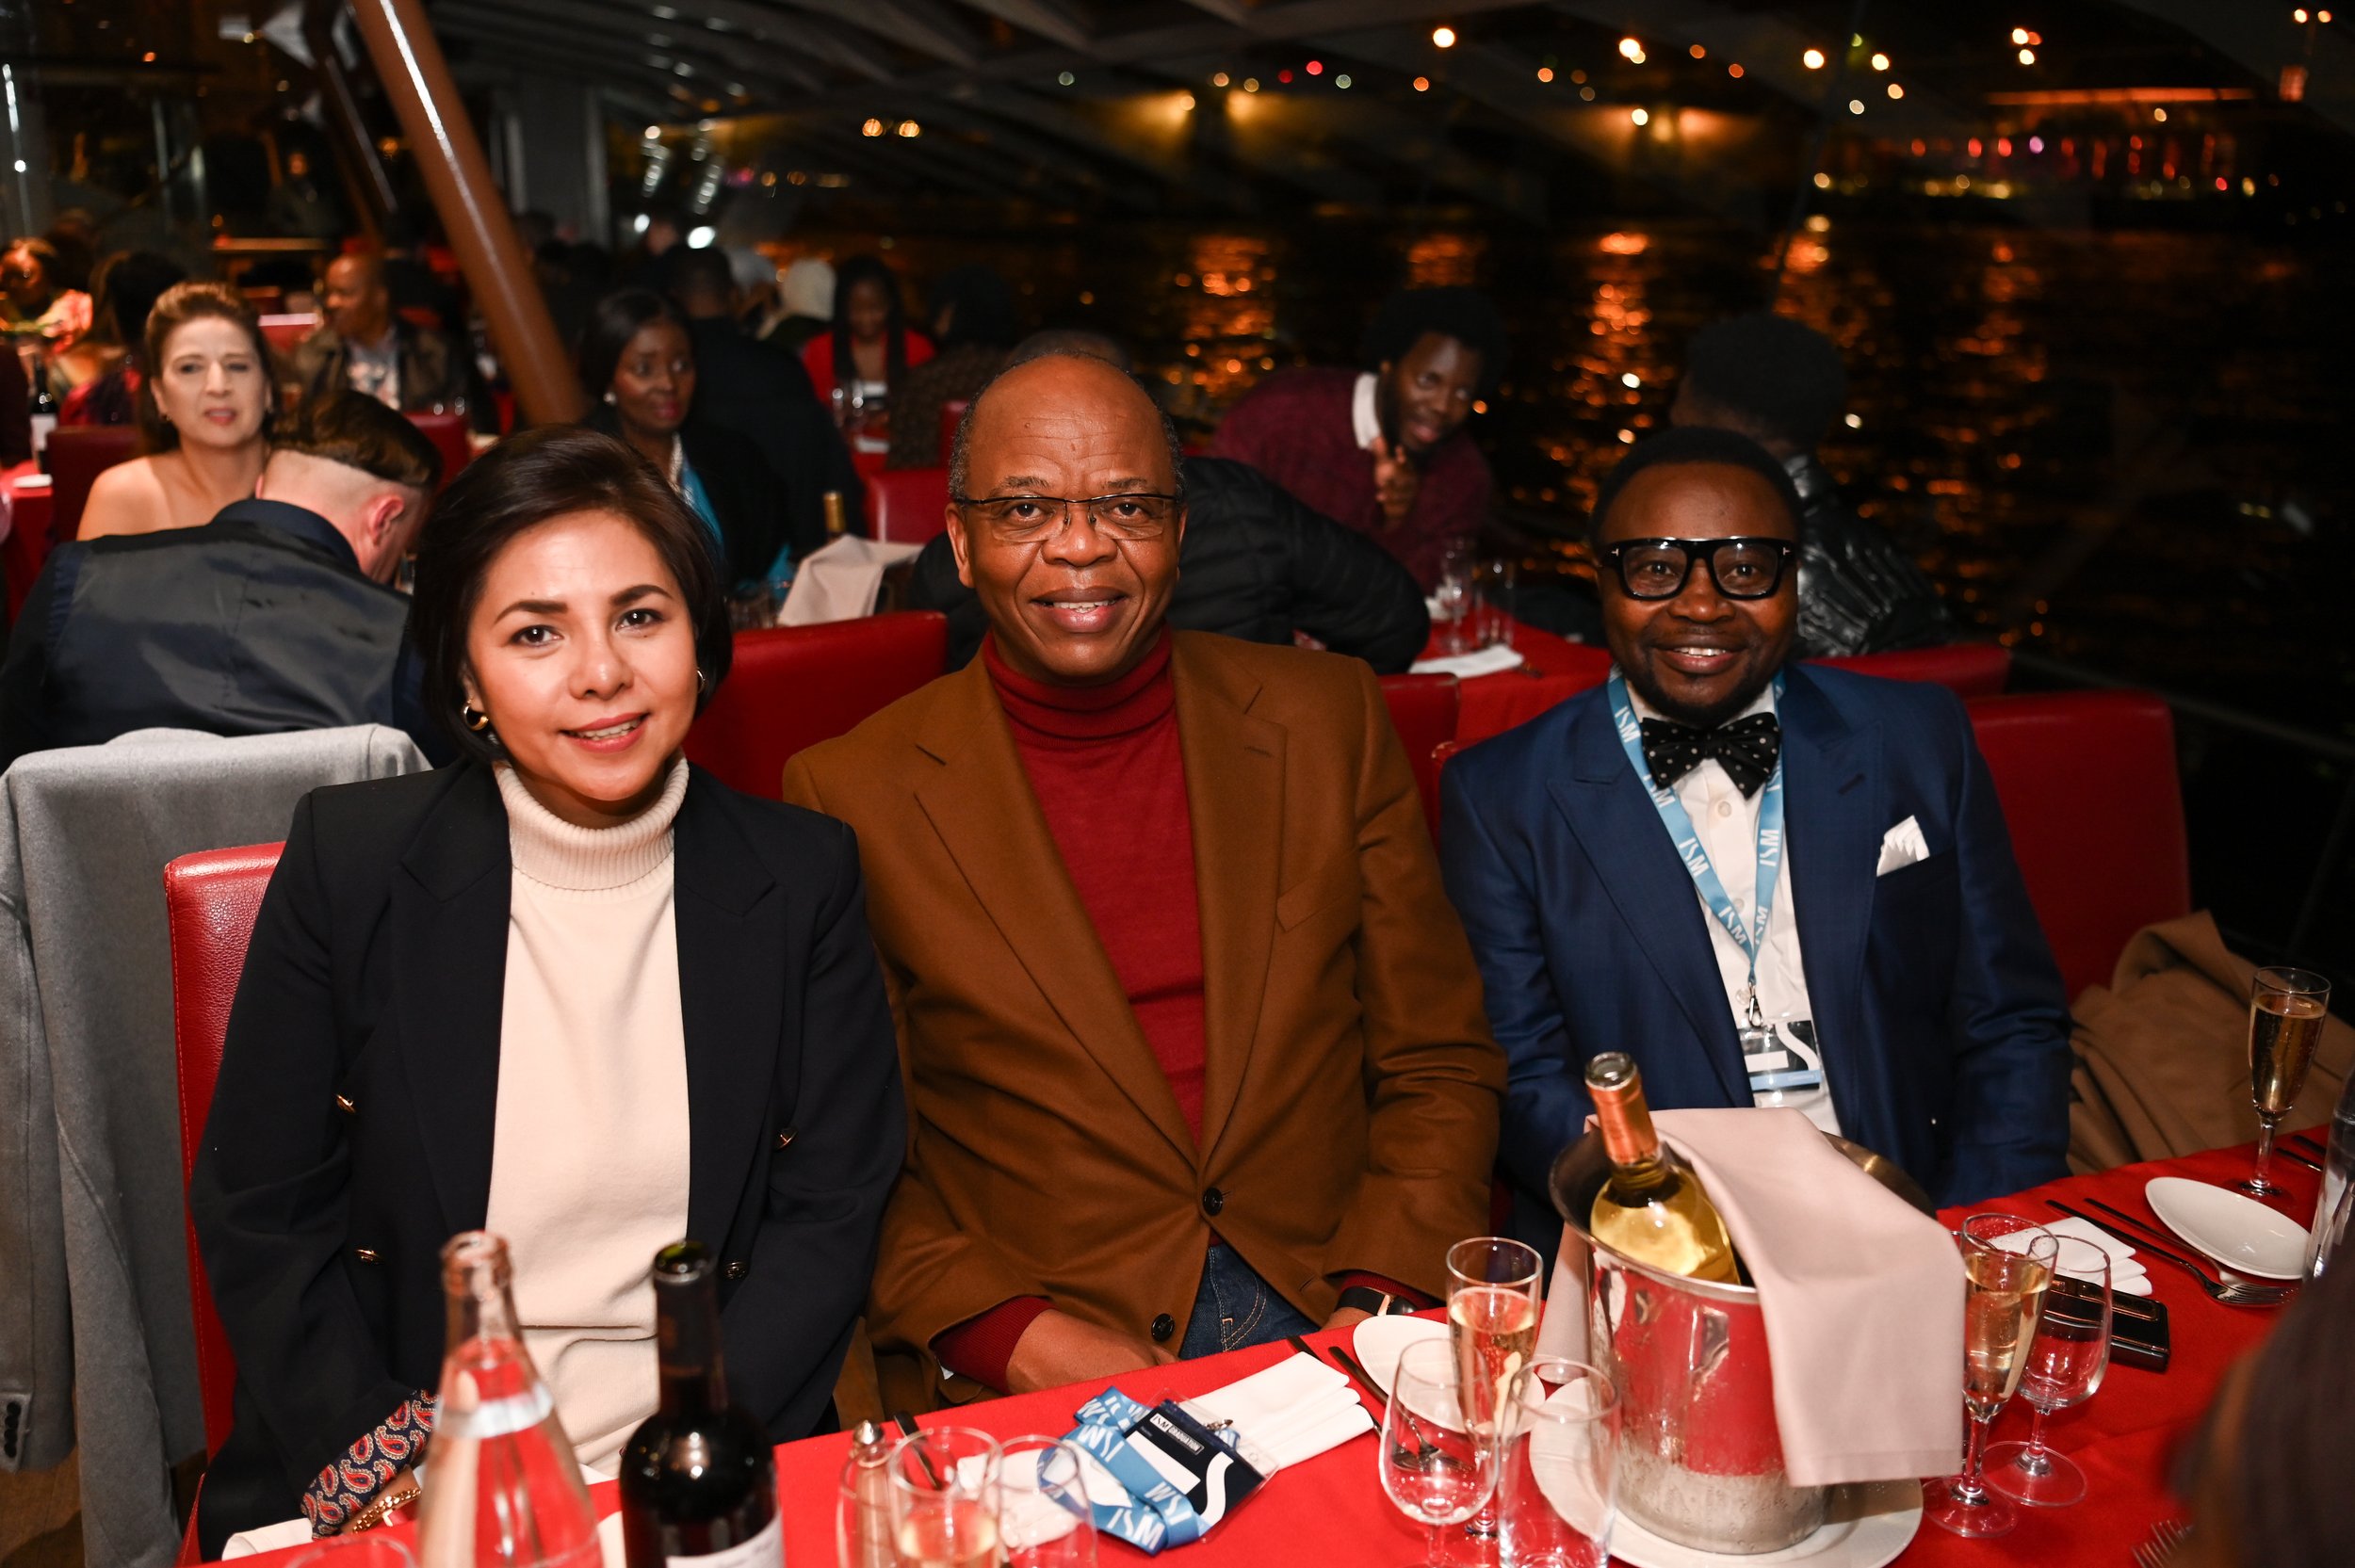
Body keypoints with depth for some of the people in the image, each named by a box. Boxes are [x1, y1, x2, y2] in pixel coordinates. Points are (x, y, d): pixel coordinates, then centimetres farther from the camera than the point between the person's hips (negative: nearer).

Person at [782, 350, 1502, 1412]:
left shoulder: (1328, 719, 7)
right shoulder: (851, 794, 1)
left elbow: (1439, 1066, 8)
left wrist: (1378, 1306, -7)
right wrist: (1017, 1335, -12)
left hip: (1328, 1321, 2)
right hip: (1026, 1385, -1)